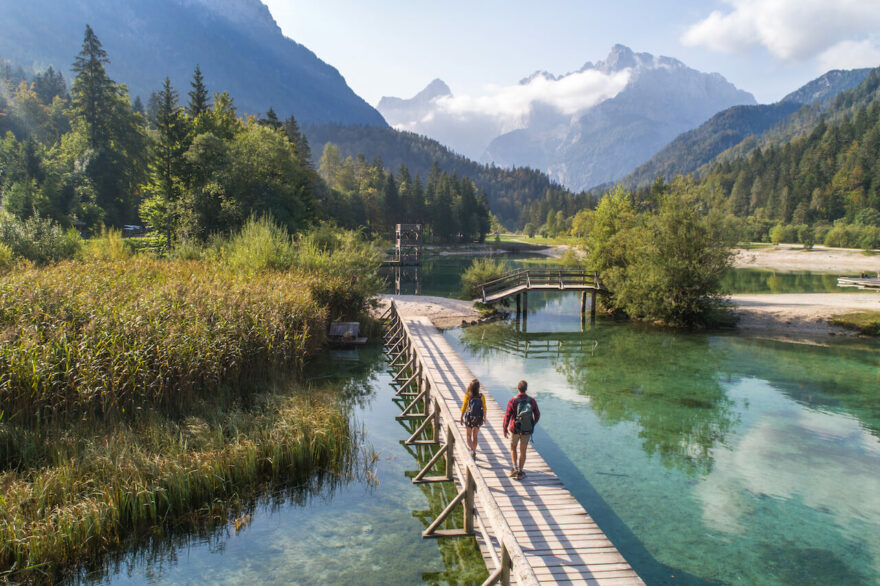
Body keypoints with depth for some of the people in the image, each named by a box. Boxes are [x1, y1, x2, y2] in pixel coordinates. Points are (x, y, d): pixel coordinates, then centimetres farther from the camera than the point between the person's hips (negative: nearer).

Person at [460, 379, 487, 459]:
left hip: (469, 418, -2)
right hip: (478, 418, 2)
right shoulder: (481, 396, -9)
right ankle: (474, 452, 26)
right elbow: (484, 408, -2)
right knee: (475, 436, 18)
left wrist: (461, 417, 4)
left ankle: (472, 450, -9)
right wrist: (484, 418, 12)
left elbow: (464, 407, -8)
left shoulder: (467, 395, -13)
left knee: (469, 436, 13)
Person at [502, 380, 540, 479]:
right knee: (523, 451, 15)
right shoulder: (532, 401, -12)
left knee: (513, 447, 23)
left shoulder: (512, 401, -19)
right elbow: (537, 415, 1)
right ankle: (520, 472, 24)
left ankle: (515, 468, 12)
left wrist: (505, 429, 1)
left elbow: (507, 417, -14)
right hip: (527, 431, 1)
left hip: (515, 430, -1)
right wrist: (532, 424, 20)